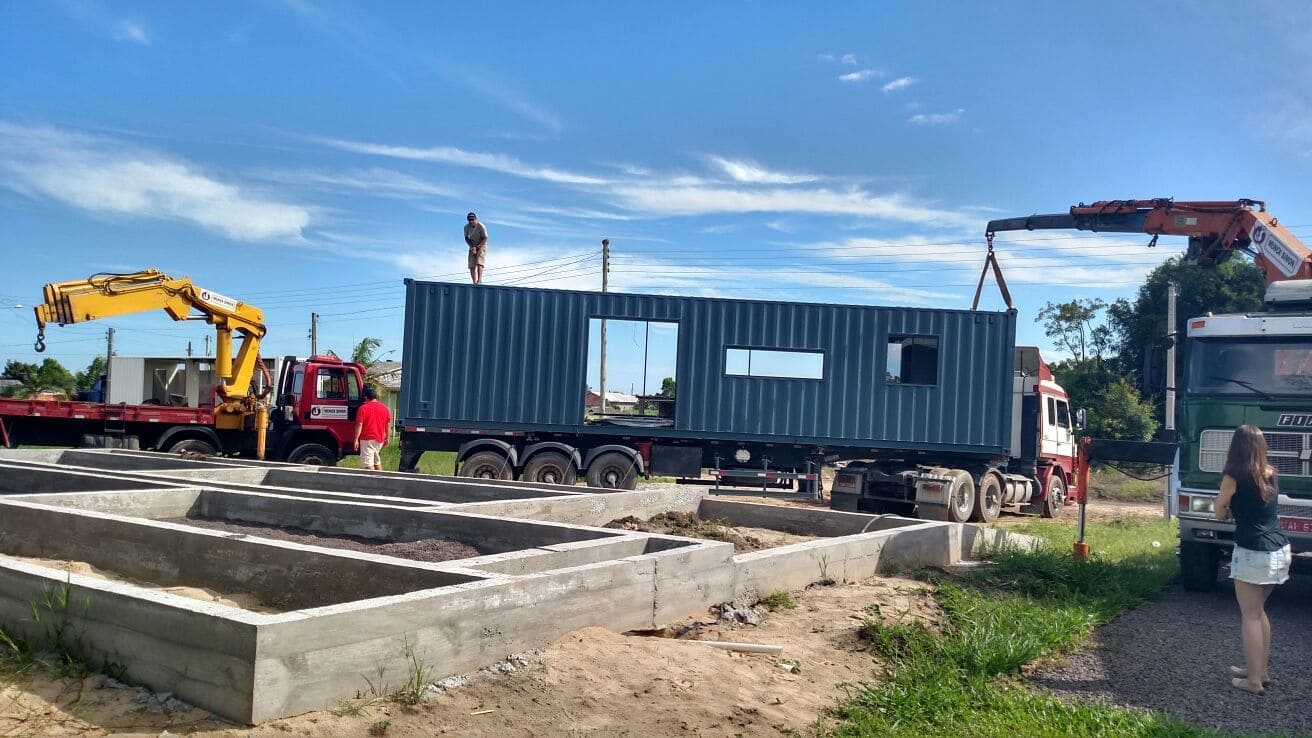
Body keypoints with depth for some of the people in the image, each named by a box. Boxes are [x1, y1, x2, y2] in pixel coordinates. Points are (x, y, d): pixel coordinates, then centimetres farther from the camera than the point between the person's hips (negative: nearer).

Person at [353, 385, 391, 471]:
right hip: (380, 439, 6)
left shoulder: (363, 408, -8)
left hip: (367, 439, -6)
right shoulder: (384, 408, 7)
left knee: (368, 464, -6)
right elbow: (388, 424, 11)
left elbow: (359, 425, -12)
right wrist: (388, 438, 18)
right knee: (377, 462, 20)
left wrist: (356, 439, -8)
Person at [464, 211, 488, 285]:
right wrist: (472, 247, -13)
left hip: (481, 246, -4)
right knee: (471, 265, -5)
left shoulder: (481, 226, -20)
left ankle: (480, 280, -27)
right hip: (472, 247, 4)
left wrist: (477, 247, -22)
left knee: (479, 262, -24)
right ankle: (474, 282, -3)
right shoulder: (466, 227, -6)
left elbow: (485, 239, -17)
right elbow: (466, 238, 2)